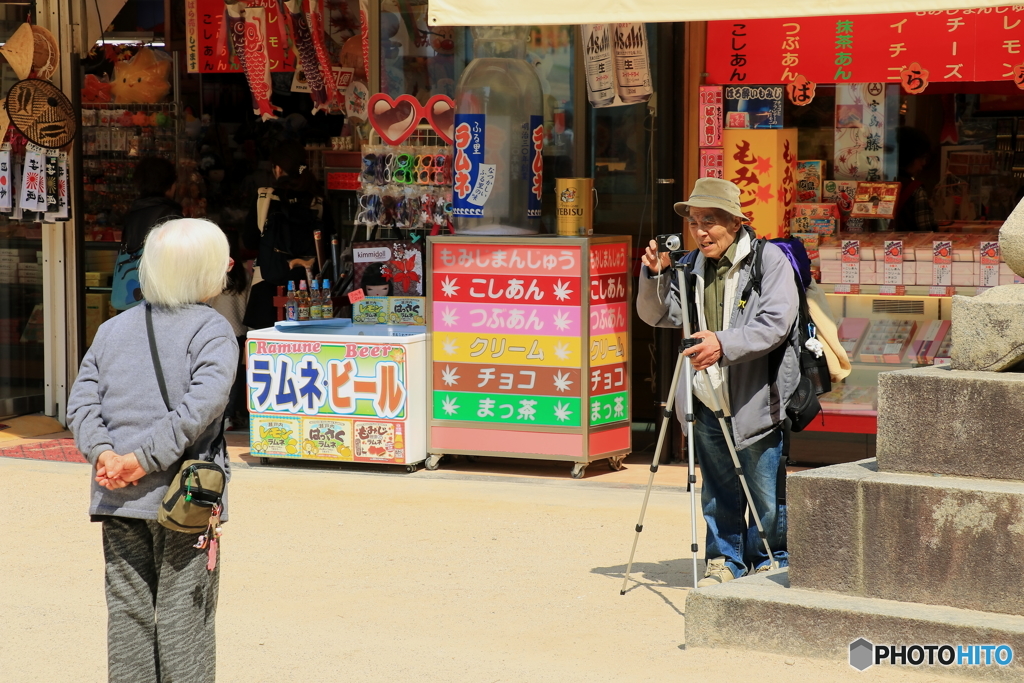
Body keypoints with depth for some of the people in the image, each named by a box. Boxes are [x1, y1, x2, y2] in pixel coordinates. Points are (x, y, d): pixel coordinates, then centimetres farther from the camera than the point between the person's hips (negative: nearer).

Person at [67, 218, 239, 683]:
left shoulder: (113, 329, 12)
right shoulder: (212, 330, -5)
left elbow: (81, 403, 2)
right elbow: (201, 405, -20)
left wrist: (104, 453, -9)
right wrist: (145, 458, -19)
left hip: (117, 500, 5)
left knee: (128, 610, 10)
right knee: (183, 613, 3)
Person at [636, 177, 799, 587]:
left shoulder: (769, 260, -7)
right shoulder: (692, 266, 10)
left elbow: (775, 324, -18)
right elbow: (655, 315, 12)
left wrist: (724, 343, -30)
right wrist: (655, 275, -6)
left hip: (757, 401, -5)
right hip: (707, 401, 5)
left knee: (767, 496, 2)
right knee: (718, 493, 12)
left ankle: (773, 563, 19)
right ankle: (724, 561, 25)